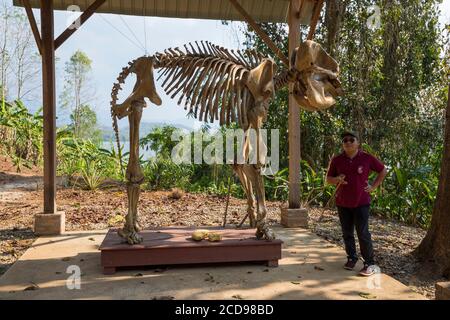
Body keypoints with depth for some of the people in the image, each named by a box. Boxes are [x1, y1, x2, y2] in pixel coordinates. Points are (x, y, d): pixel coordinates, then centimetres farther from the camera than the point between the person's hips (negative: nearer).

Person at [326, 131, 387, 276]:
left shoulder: (367, 158, -4)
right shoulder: (337, 160, 1)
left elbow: (383, 171, 10)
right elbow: (328, 178, 9)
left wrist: (374, 186, 1)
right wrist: (337, 179, -13)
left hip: (361, 202, -3)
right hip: (342, 203, 3)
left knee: (363, 233, -5)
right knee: (347, 233, 11)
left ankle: (370, 263, 5)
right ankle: (351, 258, 28)